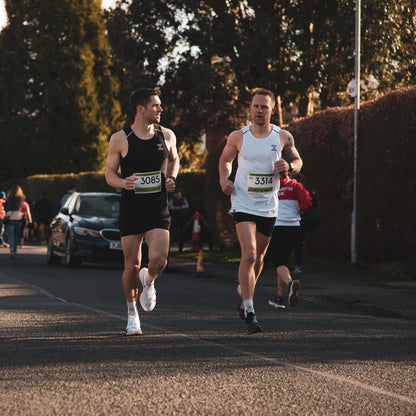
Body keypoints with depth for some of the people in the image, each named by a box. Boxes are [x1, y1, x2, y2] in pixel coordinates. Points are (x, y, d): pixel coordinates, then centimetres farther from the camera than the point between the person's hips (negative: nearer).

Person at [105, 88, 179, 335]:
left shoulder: (167, 135, 4)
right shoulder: (120, 139, -4)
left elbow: (174, 159, 24)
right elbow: (109, 173, 3)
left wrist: (171, 179, 4)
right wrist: (123, 183, -18)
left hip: (158, 210, 1)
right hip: (131, 210, -1)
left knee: (159, 259, -17)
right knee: (132, 266, 1)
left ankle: (149, 281, 20)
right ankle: (132, 312, 23)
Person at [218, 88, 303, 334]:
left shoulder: (283, 137, -1)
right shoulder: (238, 137, -3)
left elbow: (298, 161, 12)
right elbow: (225, 159, 14)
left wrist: (289, 166, -11)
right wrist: (224, 178, -5)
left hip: (268, 207, 3)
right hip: (243, 204, -3)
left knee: (259, 257, 15)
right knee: (249, 255, -17)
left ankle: (243, 293, 43)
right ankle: (249, 312, -15)